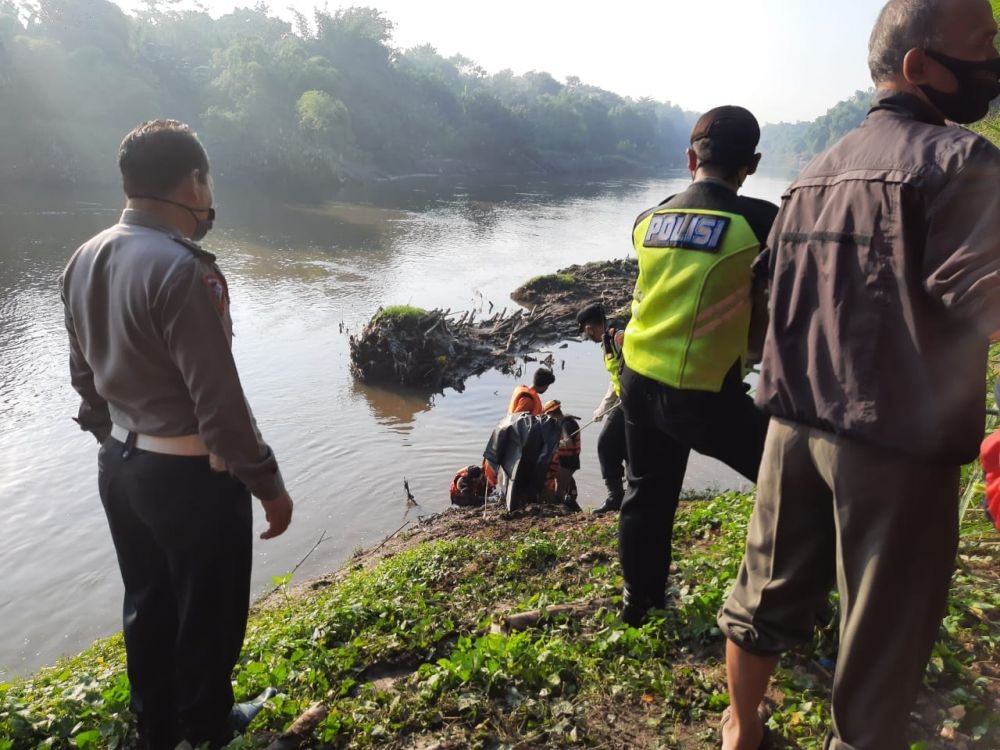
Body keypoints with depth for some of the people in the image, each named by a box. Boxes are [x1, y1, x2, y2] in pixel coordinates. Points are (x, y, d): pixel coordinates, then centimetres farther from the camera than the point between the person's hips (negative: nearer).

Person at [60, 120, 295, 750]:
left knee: (148, 606, 24)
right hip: (190, 476, -8)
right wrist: (269, 484, -13)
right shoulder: (182, 270, -25)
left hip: (119, 466, 8)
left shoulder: (85, 260, 2)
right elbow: (219, 401, -24)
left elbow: (85, 376, 12)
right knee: (208, 615, 14)